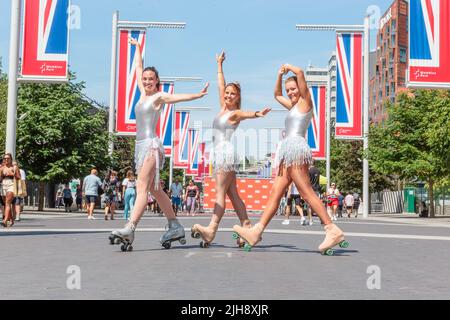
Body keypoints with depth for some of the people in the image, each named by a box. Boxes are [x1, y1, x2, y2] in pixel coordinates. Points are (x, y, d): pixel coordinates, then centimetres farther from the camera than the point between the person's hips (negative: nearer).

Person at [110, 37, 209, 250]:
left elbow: (180, 97, -18)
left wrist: (198, 95, -33)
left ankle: (129, 230, -30)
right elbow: (138, 68, 30)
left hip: (151, 145, -8)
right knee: (155, 190, 9)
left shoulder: (159, 97, -2)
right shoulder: (143, 94, 17)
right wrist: (137, 47, 40)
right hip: (141, 145, 8)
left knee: (142, 188, -19)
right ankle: (175, 227, 15)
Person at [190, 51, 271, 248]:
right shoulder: (223, 108, 15)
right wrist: (219, 64, 33)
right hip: (219, 154, 9)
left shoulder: (235, 113, -6)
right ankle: (247, 228, 5)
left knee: (220, 193, -14)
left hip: (226, 154, -9)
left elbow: (247, 114, -29)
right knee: (233, 195, 5)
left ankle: (211, 230, -20)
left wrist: (257, 114, -50)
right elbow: (221, 85, 25)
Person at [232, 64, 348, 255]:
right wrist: (280, 75, 30)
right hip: (288, 152, 9)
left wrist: (288, 67, 11)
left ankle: (333, 230, -17)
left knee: (307, 193, -15)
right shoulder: (294, 106, 27)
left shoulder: (305, 101, 3)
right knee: (275, 193, 2)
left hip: (295, 147, -9)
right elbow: (277, 95, 43)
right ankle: (256, 232, -1)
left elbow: (300, 73, -8)